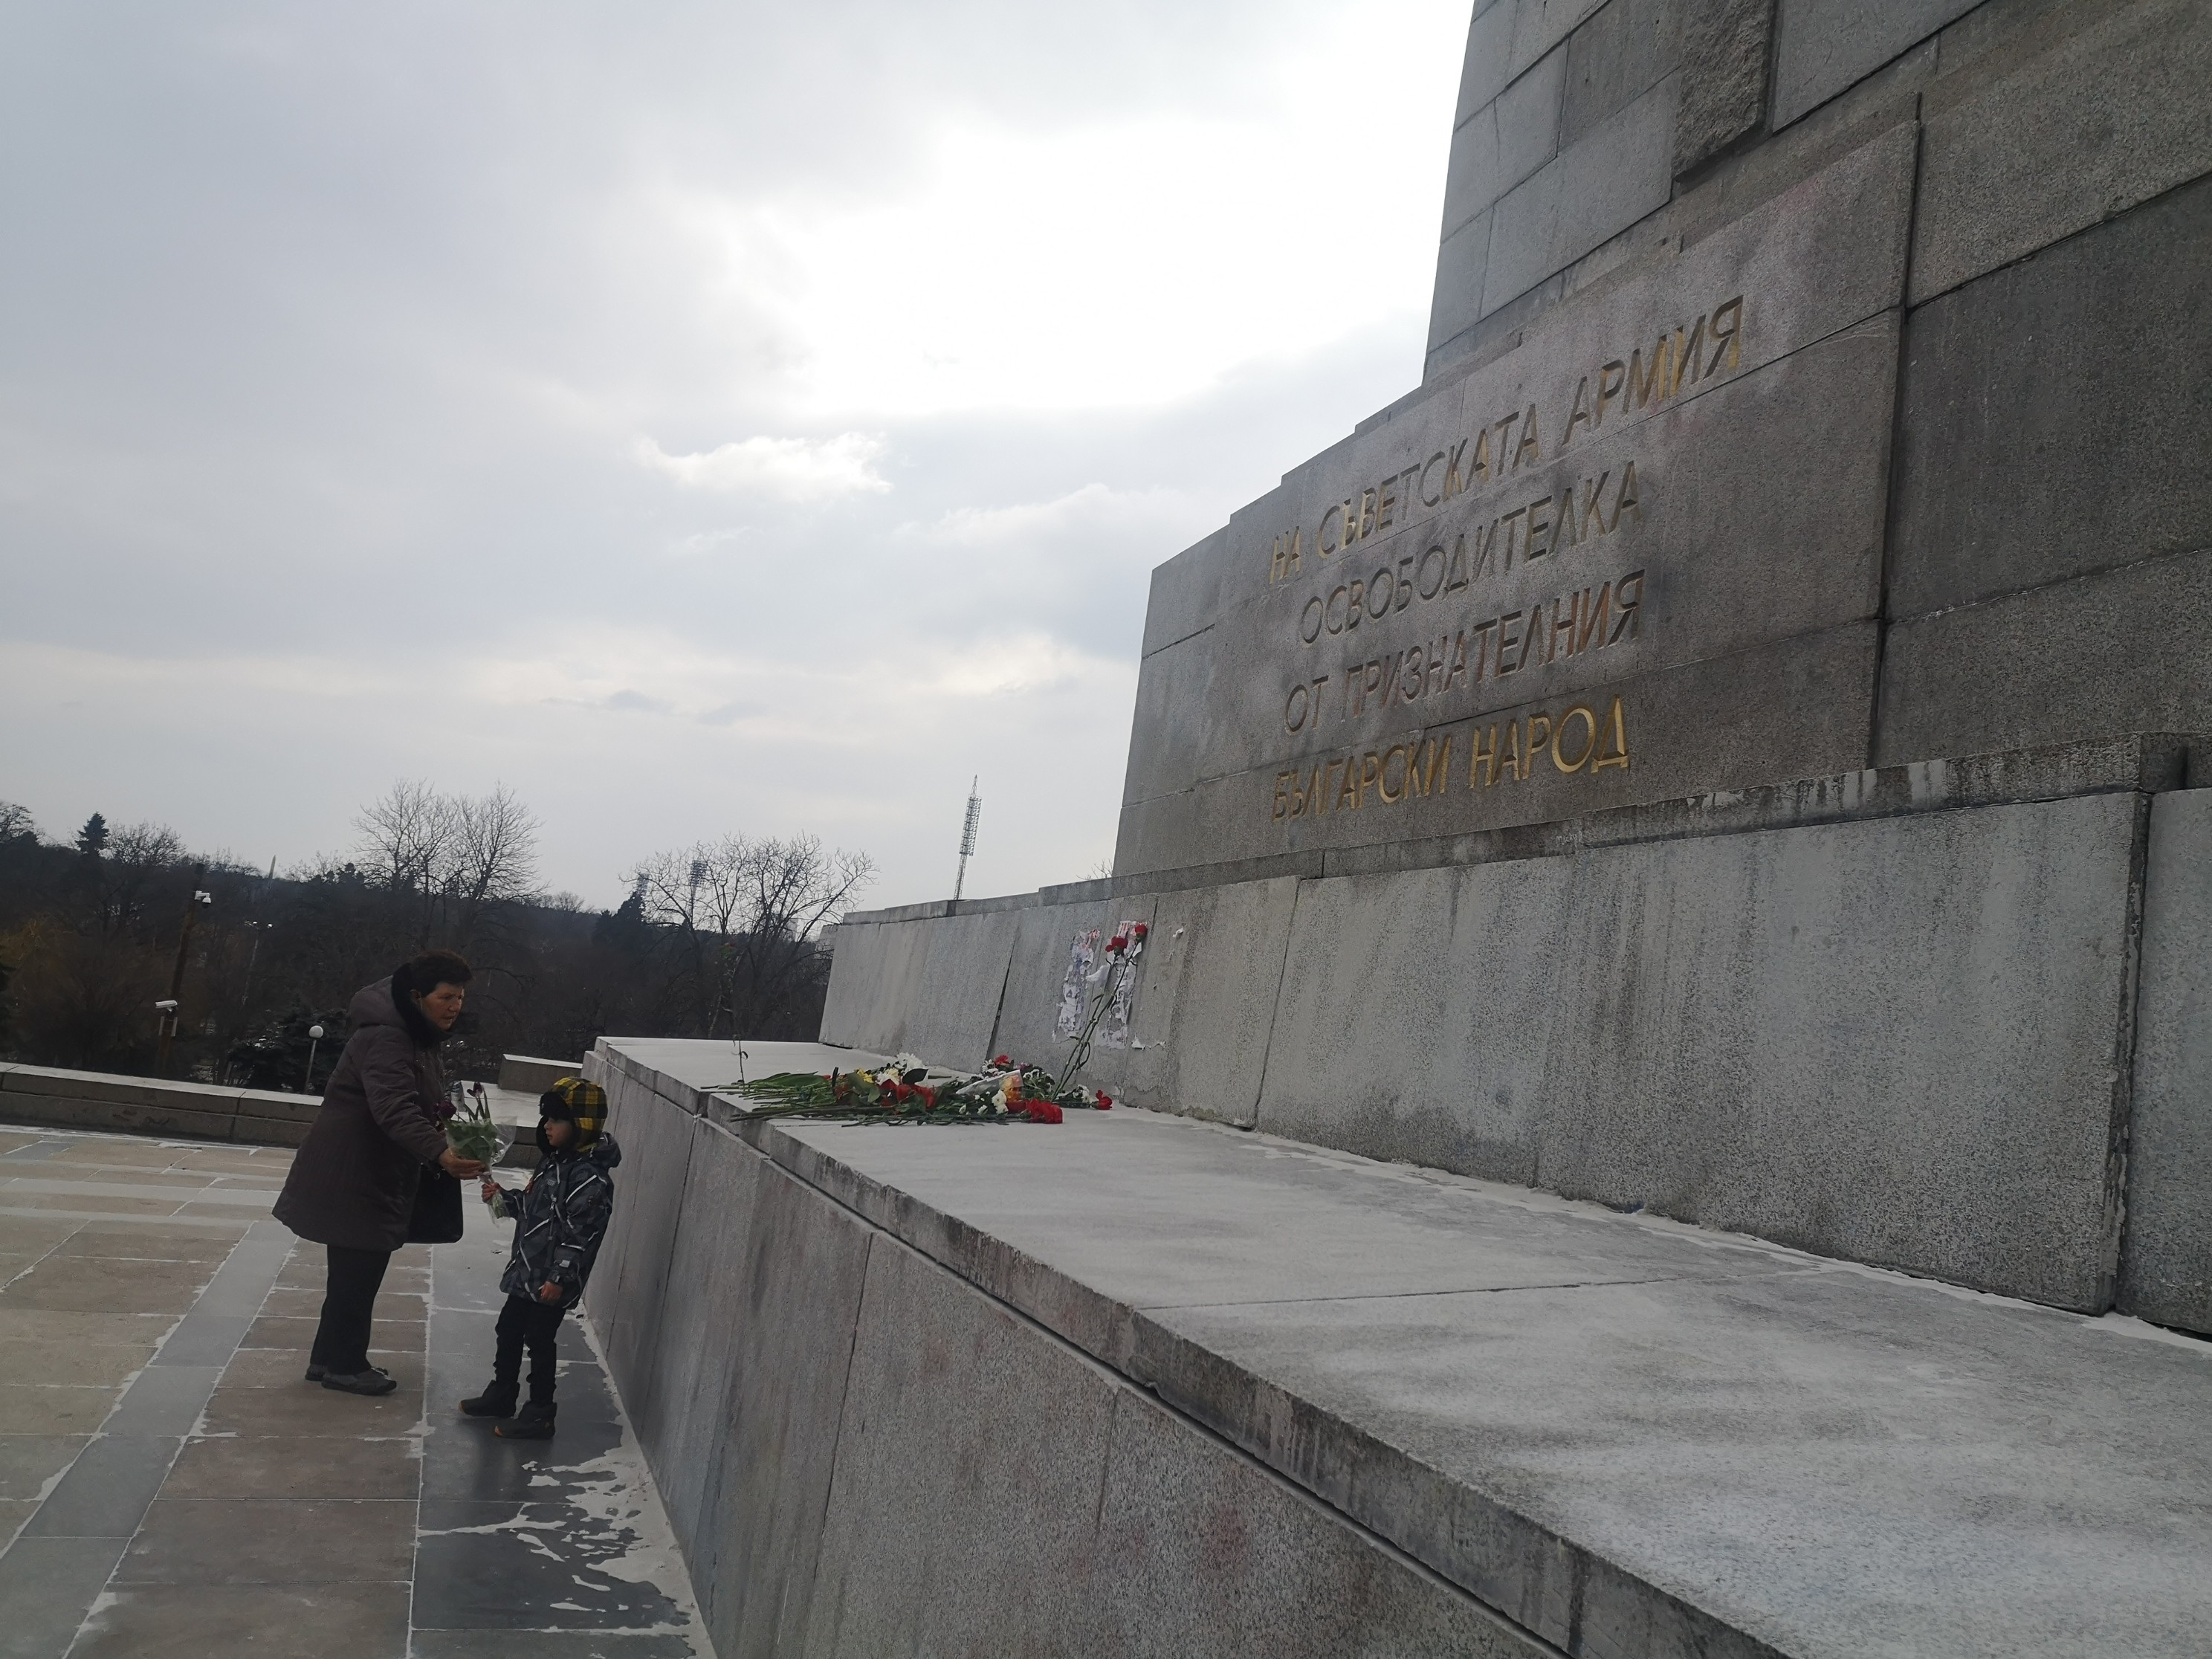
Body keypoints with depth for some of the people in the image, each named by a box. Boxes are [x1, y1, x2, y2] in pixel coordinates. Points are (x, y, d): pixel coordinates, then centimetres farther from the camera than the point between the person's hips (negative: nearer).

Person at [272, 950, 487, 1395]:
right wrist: (440, 1153, -47)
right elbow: (394, 1109, -37)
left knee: (355, 1271, 17)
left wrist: (447, 1116, 6)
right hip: (351, 1175, -11)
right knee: (358, 1272, -2)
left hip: (372, 1174, 11)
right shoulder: (385, 1038, -23)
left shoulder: (415, 1034, 12)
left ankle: (330, 1358, 29)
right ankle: (344, 1365, 11)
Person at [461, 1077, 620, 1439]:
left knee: (539, 1342, 1)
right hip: (527, 1272, 10)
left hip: (550, 1282, -10)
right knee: (508, 1330, 21)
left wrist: (560, 1277, -24)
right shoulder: (553, 1160, 8)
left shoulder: (590, 1178, -22)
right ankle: (501, 1395, 38)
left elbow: (580, 1233, -24)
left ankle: (539, 1416, 13)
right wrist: (502, 1197, 6)